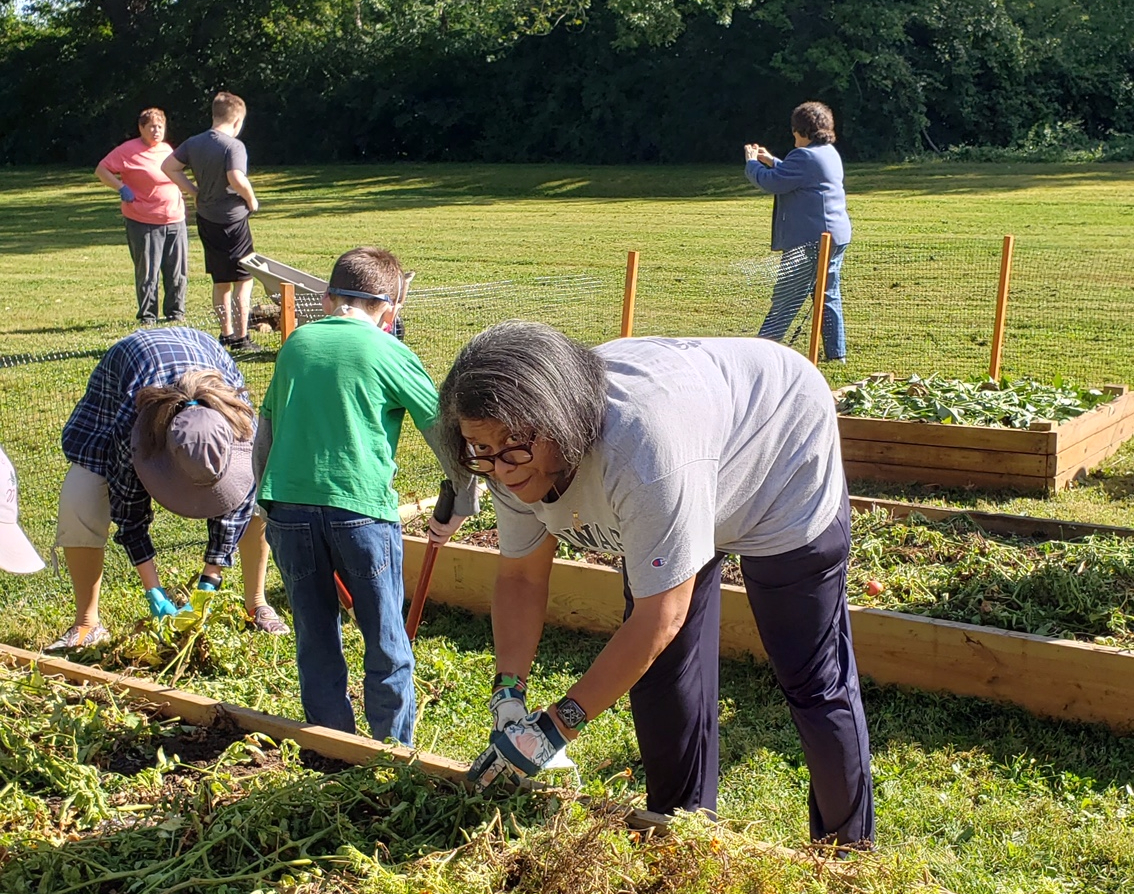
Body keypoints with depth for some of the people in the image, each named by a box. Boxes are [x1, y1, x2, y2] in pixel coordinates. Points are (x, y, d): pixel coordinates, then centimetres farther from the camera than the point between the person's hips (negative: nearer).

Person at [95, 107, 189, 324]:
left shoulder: (167, 149, 13)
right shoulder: (129, 150, -6)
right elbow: (101, 170, -5)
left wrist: (181, 201, 17)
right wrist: (121, 188, -16)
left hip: (175, 222, 6)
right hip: (144, 223, -5)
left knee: (178, 273, 6)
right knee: (147, 274, 0)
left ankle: (175, 313, 19)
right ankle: (148, 316, 11)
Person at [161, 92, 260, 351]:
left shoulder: (194, 143, 4)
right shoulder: (233, 146, -17)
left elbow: (168, 167, 9)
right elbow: (237, 180, -31)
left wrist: (195, 192, 9)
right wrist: (251, 199, -13)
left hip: (206, 218, 7)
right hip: (232, 220, -7)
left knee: (220, 281, 18)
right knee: (243, 280, 3)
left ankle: (226, 334, 26)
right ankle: (241, 338, 4)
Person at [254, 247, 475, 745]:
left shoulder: (296, 343, 13)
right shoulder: (388, 351, 1)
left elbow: (264, 434, 20)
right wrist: (463, 504, 9)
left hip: (288, 505, 4)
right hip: (362, 508, -3)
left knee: (315, 642, 14)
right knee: (386, 642, 10)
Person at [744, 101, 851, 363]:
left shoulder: (804, 157, -17)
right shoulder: (830, 153, 15)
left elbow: (773, 183, -16)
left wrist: (752, 163, 0)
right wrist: (771, 161, 26)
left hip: (811, 240, -10)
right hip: (836, 235, 10)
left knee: (785, 299, -6)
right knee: (829, 295, 13)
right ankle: (836, 352, 15)